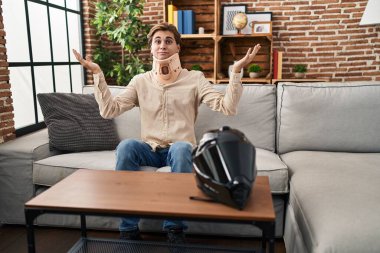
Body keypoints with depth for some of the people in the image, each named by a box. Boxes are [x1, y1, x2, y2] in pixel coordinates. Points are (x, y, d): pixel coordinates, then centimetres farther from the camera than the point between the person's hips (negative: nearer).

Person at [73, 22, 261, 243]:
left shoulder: (195, 78, 2)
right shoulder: (140, 81, 8)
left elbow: (227, 107, -10)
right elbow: (109, 110, -1)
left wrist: (236, 71, -20)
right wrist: (97, 73, -8)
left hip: (180, 150, -2)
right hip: (150, 150, 2)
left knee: (181, 148, -37)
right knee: (126, 146, -30)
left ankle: (175, 228, -23)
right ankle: (129, 228, -19)